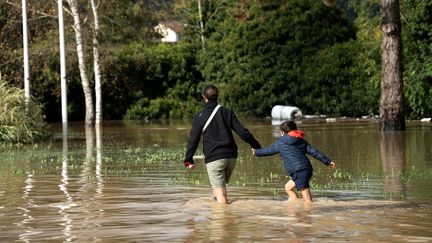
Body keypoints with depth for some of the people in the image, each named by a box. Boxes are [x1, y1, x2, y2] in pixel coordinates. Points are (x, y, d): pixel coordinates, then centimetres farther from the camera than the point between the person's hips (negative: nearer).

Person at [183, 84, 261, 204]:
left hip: (214, 158, -3)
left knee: (219, 192, -5)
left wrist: (188, 160, 7)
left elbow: (193, 140, 0)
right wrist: (256, 146, 12)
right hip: (231, 156, 3)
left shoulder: (199, 118, 1)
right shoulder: (226, 112, 6)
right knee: (221, 186, 21)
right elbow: (242, 132, 3)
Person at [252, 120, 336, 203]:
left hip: (298, 171, -7)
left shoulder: (280, 142, 7)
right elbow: (314, 152, 12)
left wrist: (256, 152, 38)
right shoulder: (302, 141, 19)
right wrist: (328, 161, 11)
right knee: (288, 187, 23)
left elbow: (268, 150, 20)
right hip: (308, 169, 7)